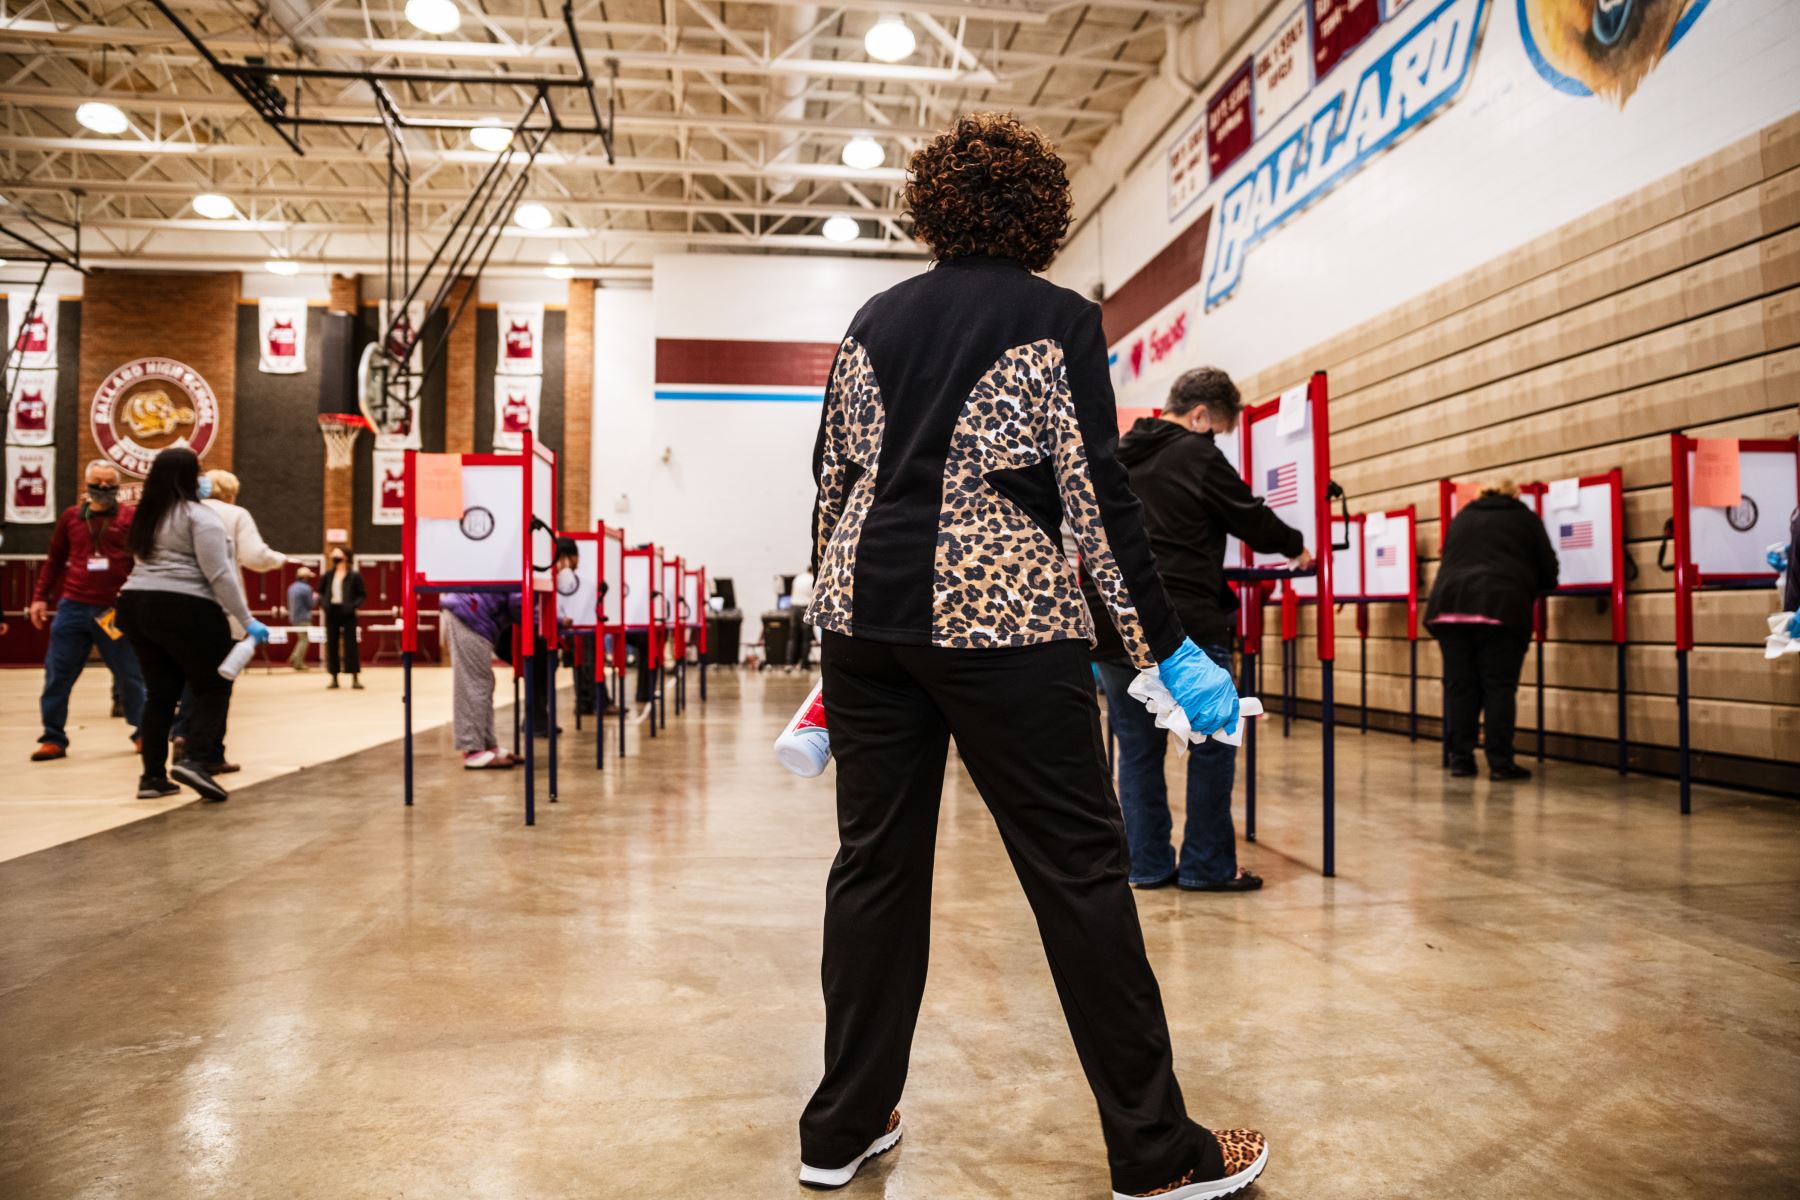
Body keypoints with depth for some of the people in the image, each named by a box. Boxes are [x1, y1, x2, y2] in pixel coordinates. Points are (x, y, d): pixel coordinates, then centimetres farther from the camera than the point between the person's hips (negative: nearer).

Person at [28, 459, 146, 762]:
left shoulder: (131, 518, 0)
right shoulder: (71, 516, 9)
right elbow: (54, 560, 16)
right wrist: (40, 597, 11)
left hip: (116, 611, -3)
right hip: (73, 607, 3)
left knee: (130, 676, 5)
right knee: (57, 675, 5)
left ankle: (143, 733, 20)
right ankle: (53, 738, 17)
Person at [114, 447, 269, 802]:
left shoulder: (147, 514, 15)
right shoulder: (199, 515, -8)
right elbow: (218, 574, -16)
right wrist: (247, 620, -14)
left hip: (137, 605, 8)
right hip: (185, 610, -8)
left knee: (161, 693, 12)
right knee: (213, 688, 1)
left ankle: (153, 776, 11)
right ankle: (195, 760, -16)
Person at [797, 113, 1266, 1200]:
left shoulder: (875, 320, 14)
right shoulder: (1059, 319, 1)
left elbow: (834, 479, 13)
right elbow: (1096, 491, -6)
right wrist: (1168, 649, -3)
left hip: (869, 611, 5)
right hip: (1002, 616, -5)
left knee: (876, 862, 11)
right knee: (1080, 868, 2)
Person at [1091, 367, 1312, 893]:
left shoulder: (1114, 459, 14)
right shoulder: (1198, 457, -5)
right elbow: (1255, 522, 1)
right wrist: (1297, 546, 18)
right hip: (1183, 628, -6)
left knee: (1137, 747, 12)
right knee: (1213, 745, 6)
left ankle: (1148, 864, 16)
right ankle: (1207, 865, 10)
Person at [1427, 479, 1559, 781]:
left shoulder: (1462, 516, 26)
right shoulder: (1525, 517, 16)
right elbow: (1549, 569, 16)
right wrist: (1529, 589, 34)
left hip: (1451, 603, 3)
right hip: (1499, 606, -3)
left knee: (1458, 686, 5)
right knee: (1499, 686, 0)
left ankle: (1460, 759, 7)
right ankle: (1500, 763, 1)